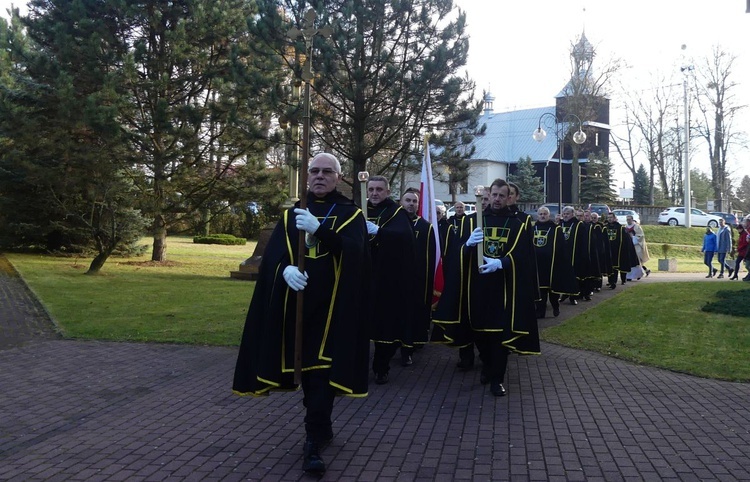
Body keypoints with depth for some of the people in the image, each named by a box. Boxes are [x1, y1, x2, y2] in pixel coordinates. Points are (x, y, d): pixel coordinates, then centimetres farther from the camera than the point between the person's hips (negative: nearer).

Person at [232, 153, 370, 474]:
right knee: (305, 366, 11)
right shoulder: (291, 213, 12)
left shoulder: (351, 214, 2)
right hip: (296, 302, 4)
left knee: (321, 369, -8)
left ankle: (313, 442, -4)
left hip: (331, 304, -4)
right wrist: (285, 268, -23)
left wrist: (319, 229, -32)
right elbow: (273, 252, 0)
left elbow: (353, 250, -17)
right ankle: (322, 427, 30)